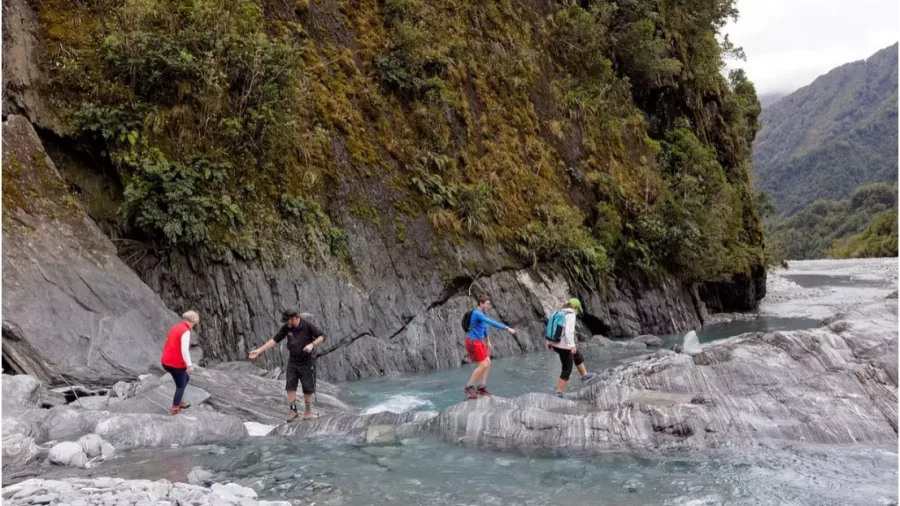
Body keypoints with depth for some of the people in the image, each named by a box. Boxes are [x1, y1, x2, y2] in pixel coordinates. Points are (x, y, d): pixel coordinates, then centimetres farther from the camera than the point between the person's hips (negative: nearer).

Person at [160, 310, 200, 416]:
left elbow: (167, 345, 19)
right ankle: (175, 409, 15)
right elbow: (184, 349, -25)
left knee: (186, 378, 24)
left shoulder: (175, 328, 12)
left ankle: (178, 401, 30)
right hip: (176, 363, -8)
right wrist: (189, 365, -23)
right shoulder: (185, 331, -16)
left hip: (167, 361, 8)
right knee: (181, 386, 9)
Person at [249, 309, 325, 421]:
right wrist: (259, 350, -7)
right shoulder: (286, 328, -6)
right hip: (293, 361, 4)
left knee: (307, 388, 3)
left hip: (307, 361, -4)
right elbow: (275, 340, -3)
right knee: (290, 386, 0)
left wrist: (312, 344, -29)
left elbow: (322, 336, -13)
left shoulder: (308, 326, -17)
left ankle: (308, 411, 18)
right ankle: (293, 410, 11)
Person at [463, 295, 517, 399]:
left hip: (478, 341, 9)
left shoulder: (482, 313, 9)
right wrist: (507, 328, -30)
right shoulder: (477, 314, -22)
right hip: (473, 342, -9)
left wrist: (488, 342, 25)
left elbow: (484, 327, 22)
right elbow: (492, 323, -30)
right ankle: (468, 387, -1)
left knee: (488, 362, 8)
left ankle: (481, 387, 13)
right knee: (483, 365, -9)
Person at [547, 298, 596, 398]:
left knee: (578, 355, 29)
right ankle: (559, 393, 7)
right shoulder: (571, 315, -15)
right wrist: (572, 345, -29)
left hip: (555, 344, 9)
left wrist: (549, 342, 19)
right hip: (564, 346, -9)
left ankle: (585, 375, 43)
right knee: (567, 370, 5)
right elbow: (569, 331, -27)